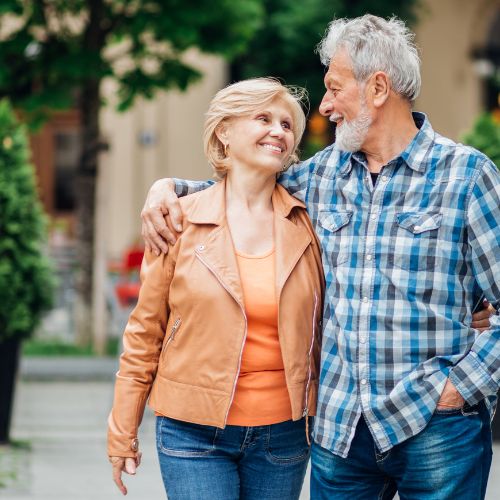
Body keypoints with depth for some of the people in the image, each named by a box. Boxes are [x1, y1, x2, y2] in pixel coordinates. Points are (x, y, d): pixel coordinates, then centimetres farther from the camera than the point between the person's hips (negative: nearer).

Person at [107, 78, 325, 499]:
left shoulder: (305, 223, 3)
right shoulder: (182, 221, -2)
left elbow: (320, 327, 11)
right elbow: (146, 329, 2)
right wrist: (123, 431, 3)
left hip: (283, 431, 2)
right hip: (195, 431, -2)